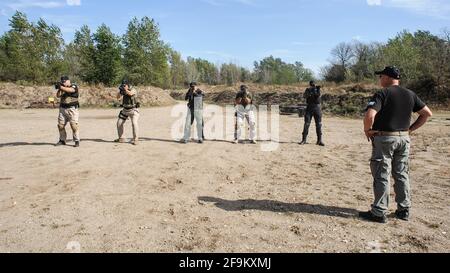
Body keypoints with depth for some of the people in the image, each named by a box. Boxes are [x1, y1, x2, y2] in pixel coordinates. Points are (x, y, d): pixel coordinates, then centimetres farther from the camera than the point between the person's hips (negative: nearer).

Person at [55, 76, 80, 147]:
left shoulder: (74, 86, -2)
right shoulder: (62, 88, 15)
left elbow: (70, 90, -23)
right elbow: (58, 96, 6)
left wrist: (61, 87, -29)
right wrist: (59, 90, -9)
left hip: (72, 109, -6)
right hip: (63, 109, 6)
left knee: (74, 125, -11)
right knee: (60, 125, 5)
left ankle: (77, 141, -5)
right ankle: (62, 140, 18)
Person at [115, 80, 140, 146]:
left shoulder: (133, 90, -15)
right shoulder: (123, 90, 1)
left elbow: (130, 93, -37)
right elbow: (118, 98, -5)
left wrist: (124, 89, -32)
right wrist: (120, 91, -19)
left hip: (133, 110, -6)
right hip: (125, 110, 7)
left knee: (134, 123, -24)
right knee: (119, 123, 5)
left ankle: (135, 140, -18)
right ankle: (121, 138, 19)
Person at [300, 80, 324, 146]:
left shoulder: (317, 89, 4)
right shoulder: (308, 90, 4)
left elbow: (318, 95, -15)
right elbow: (304, 96, -13)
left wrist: (318, 89, -30)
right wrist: (309, 91, -27)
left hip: (317, 107, 0)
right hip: (309, 107, 0)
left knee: (319, 124, -1)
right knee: (306, 124, -3)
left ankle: (319, 140, 3)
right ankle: (304, 140, 2)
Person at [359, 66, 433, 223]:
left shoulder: (382, 94, -12)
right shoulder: (410, 95, 8)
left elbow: (370, 115, -26)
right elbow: (427, 113, 12)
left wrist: (367, 130, -9)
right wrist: (410, 129, 12)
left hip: (384, 139, -6)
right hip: (404, 139, 6)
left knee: (382, 177, 1)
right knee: (402, 175, 15)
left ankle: (379, 213, 7)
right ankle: (404, 210, 24)